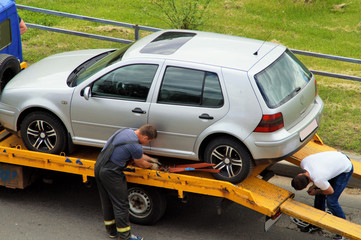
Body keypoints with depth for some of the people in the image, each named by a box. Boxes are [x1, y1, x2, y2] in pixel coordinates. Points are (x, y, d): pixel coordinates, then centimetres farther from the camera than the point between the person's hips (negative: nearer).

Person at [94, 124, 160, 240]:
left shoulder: (126, 131, 7)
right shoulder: (136, 146, -20)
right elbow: (140, 164, 1)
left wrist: (150, 159, 29)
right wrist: (152, 165, 19)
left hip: (98, 167, 9)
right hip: (110, 173, -9)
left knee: (107, 202, 20)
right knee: (121, 204, 2)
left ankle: (111, 231, 33)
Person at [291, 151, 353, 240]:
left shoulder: (318, 180, -38)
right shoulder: (303, 162, -18)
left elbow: (331, 191, -17)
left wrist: (316, 192, 0)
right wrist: (314, 186, -3)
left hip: (346, 169, -8)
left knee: (331, 201, -10)